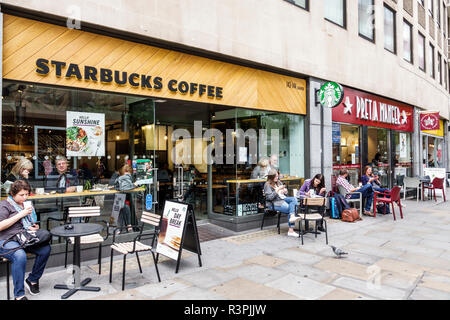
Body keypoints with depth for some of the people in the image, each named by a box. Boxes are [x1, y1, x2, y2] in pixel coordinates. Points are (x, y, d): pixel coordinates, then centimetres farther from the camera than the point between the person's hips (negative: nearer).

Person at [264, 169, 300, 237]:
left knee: (294, 199, -22)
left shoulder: (279, 182, 18)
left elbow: (285, 193, 24)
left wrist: (285, 191, 0)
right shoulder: (267, 185, -4)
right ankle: (291, 230, -24)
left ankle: (292, 217, -35)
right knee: (291, 208, -24)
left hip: (283, 199, 7)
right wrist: (277, 189, -19)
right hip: (275, 203, -7)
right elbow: (270, 197, -14)